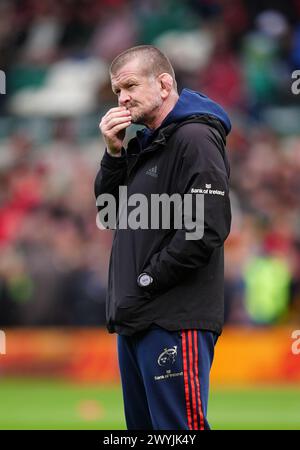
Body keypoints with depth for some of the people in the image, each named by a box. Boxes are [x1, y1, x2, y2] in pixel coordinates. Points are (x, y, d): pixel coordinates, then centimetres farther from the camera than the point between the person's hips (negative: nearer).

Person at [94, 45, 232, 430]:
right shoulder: (143, 143, 17)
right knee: (142, 425, 12)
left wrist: (147, 281, -14)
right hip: (136, 318, 9)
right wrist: (113, 152, 2)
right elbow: (109, 211, 16)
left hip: (174, 322, -9)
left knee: (176, 426, -11)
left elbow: (206, 228, -20)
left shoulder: (195, 138, -11)